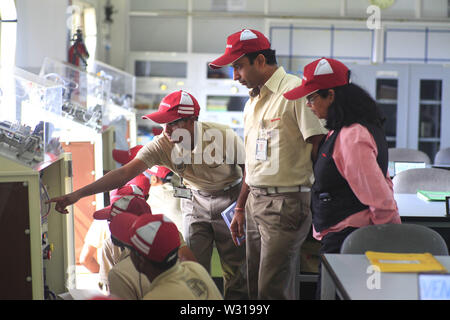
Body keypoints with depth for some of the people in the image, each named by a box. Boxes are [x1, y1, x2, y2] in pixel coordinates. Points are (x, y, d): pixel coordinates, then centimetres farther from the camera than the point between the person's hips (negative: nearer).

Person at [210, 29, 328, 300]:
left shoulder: (296, 91, -10)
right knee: (255, 286, 12)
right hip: (255, 202, 9)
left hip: (286, 203, -9)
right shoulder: (253, 103, 18)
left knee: (273, 290, -9)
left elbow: (320, 148, -15)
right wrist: (240, 208, 25)